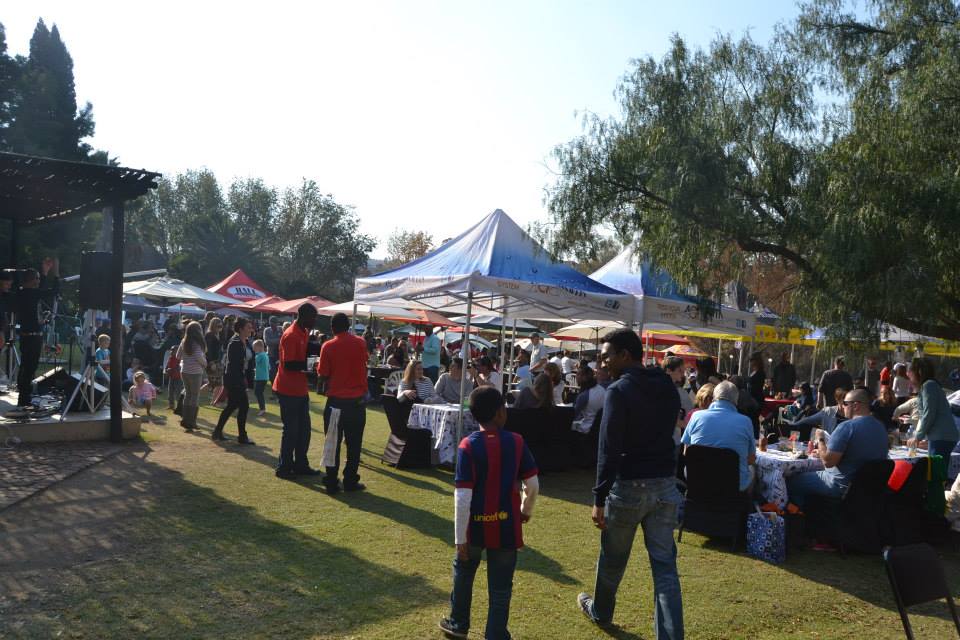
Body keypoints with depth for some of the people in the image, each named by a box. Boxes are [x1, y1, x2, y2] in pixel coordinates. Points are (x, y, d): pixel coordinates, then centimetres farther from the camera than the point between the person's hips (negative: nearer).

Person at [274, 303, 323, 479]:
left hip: (301, 389, 9)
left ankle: (301, 465, 22)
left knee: (304, 428, 13)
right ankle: (284, 468, 10)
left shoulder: (303, 333, 9)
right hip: (288, 391, -9)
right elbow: (288, 365, -25)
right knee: (291, 429, -1)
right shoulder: (291, 335, -20)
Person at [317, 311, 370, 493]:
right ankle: (350, 481, 11)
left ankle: (332, 482, 8)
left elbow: (323, 376, -4)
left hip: (336, 400, -1)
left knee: (333, 443, 7)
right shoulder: (360, 343, 1)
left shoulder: (328, 346, -7)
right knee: (354, 444, 9)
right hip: (357, 401, 1)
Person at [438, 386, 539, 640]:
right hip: (506, 526, 0)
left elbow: (462, 496, -17)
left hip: (475, 525, 0)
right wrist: (526, 510, 17)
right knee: (500, 586, 11)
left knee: (463, 573, 24)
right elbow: (532, 485, -3)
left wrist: (459, 537, -10)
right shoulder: (516, 442, -8)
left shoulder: (468, 445, -14)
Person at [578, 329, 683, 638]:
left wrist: (599, 499, -15)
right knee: (665, 564, 6)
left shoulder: (619, 391, -15)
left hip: (630, 485, -5)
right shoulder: (668, 387, 8)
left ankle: (600, 612, 37)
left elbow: (609, 449, -18)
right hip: (666, 484, 6)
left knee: (612, 557, 16)